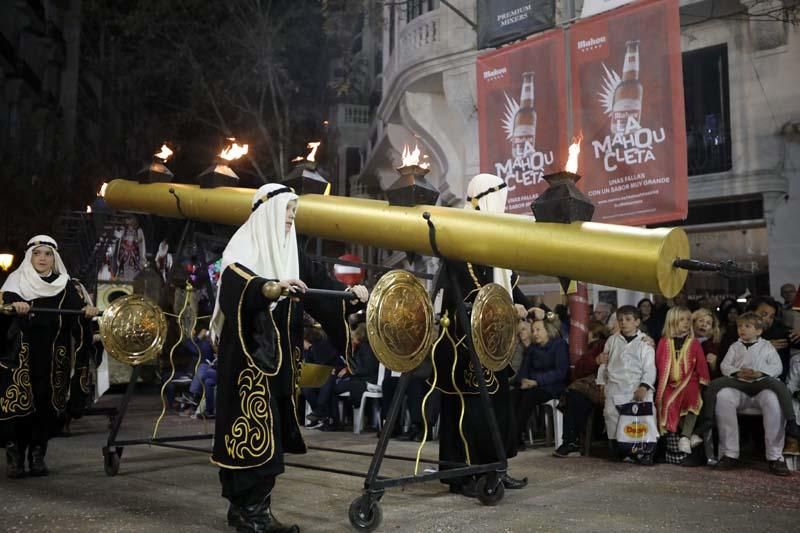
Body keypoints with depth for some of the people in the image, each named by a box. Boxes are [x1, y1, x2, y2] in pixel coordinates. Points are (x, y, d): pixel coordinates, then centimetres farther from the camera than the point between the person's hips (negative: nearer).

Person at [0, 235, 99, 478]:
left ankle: (38, 456, 12)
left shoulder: (64, 285, 12)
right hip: (22, 356, -2)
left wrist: (88, 310, -27)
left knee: (47, 404, 1)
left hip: (53, 359, 2)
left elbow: (78, 306, -4)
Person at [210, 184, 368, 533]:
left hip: (280, 356, 8)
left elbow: (319, 282, 7)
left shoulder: (290, 253, 16)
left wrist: (348, 292, -10)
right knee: (254, 428, -8)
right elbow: (237, 284, -27)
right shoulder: (243, 248, -7)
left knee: (270, 430, 9)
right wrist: (273, 287, -44)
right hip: (249, 354, -7)